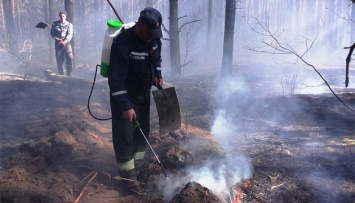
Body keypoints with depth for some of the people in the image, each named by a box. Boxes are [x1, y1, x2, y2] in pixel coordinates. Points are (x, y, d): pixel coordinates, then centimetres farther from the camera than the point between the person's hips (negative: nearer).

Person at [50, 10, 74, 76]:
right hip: (58, 44, 1)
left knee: (69, 57, -17)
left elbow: (70, 34, -4)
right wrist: (57, 39, -12)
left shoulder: (69, 24, 8)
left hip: (66, 43, -1)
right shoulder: (55, 24, 11)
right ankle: (61, 74, 11)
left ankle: (69, 74, -12)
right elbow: (52, 33, 6)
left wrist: (65, 41, -19)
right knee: (59, 60, 0)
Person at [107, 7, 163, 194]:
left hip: (144, 94, 7)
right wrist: (125, 106, -30)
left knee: (143, 131, 16)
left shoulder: (154, 39, -6)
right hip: (124, 96, -7)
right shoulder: (123, 42, -29)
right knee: (125, 136, -1)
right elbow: (116, 79, -29)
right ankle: (129, 176, 13)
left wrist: (158, 76, -3)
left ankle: (137, 166, 36)